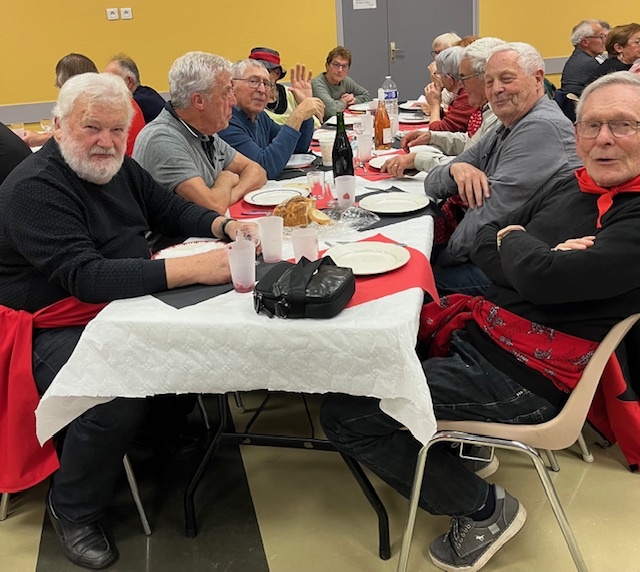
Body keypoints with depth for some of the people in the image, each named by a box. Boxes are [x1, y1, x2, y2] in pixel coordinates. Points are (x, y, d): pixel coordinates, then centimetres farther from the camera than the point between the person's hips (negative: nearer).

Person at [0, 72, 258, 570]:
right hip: (54, 330, -8)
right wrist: (194, 268, -37)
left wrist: (227, 226, -4)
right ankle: (72, 511, -3)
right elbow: (88, 278, -31)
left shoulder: (118, 168, 6)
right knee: (119, 396, -31)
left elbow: (170, 210, 17)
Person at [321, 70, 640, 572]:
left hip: (524, 376, -9)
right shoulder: (572, 188, 8)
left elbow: (542, 279, -30)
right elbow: (485, 245, 7)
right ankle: (458, 447, 28)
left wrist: (516, 240, -7)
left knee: (345, 414, -12)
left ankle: (484, 509, 6)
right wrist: (541, 258, -14)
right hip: (479, 330, 9)